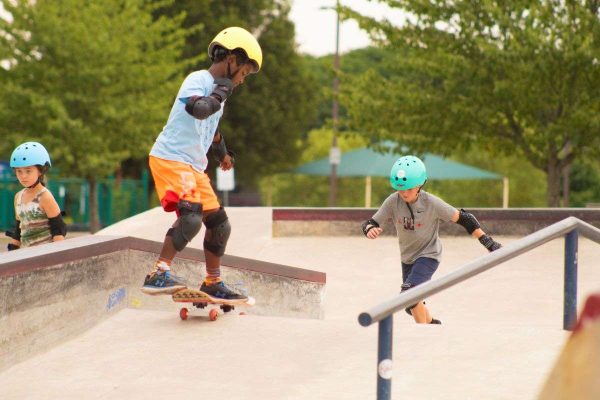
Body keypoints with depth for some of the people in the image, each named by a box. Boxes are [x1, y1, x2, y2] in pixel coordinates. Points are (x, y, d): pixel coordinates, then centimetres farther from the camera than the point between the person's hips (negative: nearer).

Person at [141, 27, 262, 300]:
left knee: (219, 223, 11)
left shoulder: (216, 88, 18)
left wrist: (223, 153, 51)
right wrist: (221, 93, -17)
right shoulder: (198, 80, -10)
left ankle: (213, 285, 23)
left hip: (194, 166, 10)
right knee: (191, 217, -28)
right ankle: (157, 275, -29)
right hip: (170, 158, -10)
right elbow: (199, 109, -34)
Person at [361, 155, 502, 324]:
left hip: (428, 255, -5)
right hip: (407, 258, 5)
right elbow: (370, 223, -13)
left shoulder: (432, 203, -23)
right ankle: (432, 324, 49)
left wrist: (488, 242, -17)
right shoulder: (393, 201, -16)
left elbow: (462, 218, -16)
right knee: (412, 307, 18)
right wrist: (370, 229, -39)